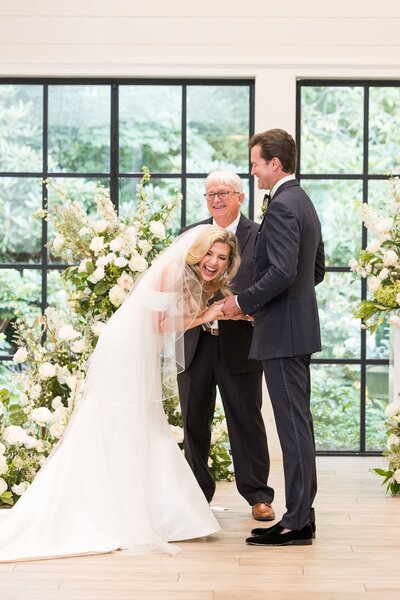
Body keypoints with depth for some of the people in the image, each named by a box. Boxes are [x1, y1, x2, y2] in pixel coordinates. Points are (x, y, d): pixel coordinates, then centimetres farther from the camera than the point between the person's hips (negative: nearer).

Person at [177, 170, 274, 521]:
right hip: (195, 343, 4)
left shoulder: (259, 236, -1)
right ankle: (197, 493, 23)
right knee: (194, 421, 11)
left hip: (239, 344, -4)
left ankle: (258, 495, 12)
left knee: (247, 420, 3)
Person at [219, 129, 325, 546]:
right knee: (298, 424, 13)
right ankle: (302, 515, 18)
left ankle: (297, 522, -3)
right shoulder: (303, 203, 16)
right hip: (299, 327, 10)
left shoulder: (282, 206, -15)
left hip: (282, 332, -10)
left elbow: (282, 272, -25)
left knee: (293, 426, -7)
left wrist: (243, 302, -13)